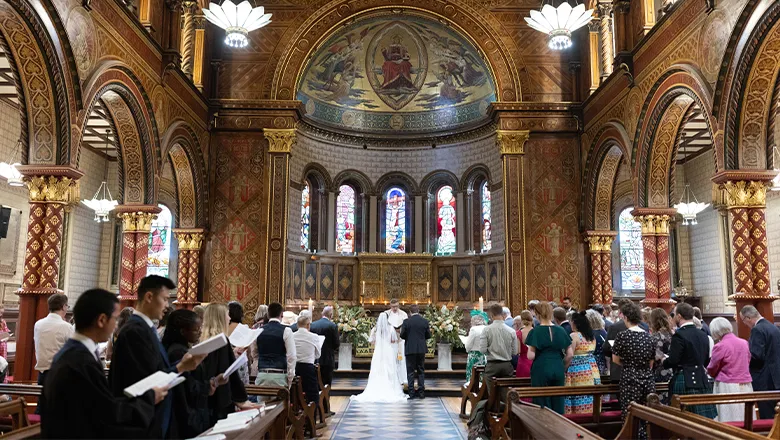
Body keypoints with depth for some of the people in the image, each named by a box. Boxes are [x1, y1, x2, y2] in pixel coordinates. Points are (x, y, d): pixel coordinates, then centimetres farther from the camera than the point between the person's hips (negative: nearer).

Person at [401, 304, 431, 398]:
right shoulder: (425, 321, -2)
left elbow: (402, 335, -7)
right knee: (421, 370, 12)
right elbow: (428, 335, 2)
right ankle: (421, 392, 12)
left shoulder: (406, 322, -10)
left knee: (410, 371, 5)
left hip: (410, 349, -2)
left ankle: (411, 392, 4)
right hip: (421, 349, 3)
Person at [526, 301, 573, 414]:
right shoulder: (560, 330, 4)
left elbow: (531, 356, -12)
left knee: (543, 405, 6)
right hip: (558, 370, 4)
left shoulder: (536, 331, -8)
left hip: (541, 370, -4)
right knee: (558, 403, 11)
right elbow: (570, 354, 6)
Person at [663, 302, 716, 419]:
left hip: (684, 383, -7)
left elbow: (673, 361, -17)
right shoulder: (703, 335, 8)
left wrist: (663, 360, 2)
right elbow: (706, 361, 15)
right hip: (702, 382, 7)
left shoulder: (679, 335, -14)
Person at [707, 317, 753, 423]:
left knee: (728, 421, -1)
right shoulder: (744, 343, 2)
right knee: (745, 420, 11)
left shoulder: (720, 346, -14)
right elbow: (747, 362, 16)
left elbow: (712, 370, -5)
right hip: (746, 385, 6)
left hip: (728, 387, -6)